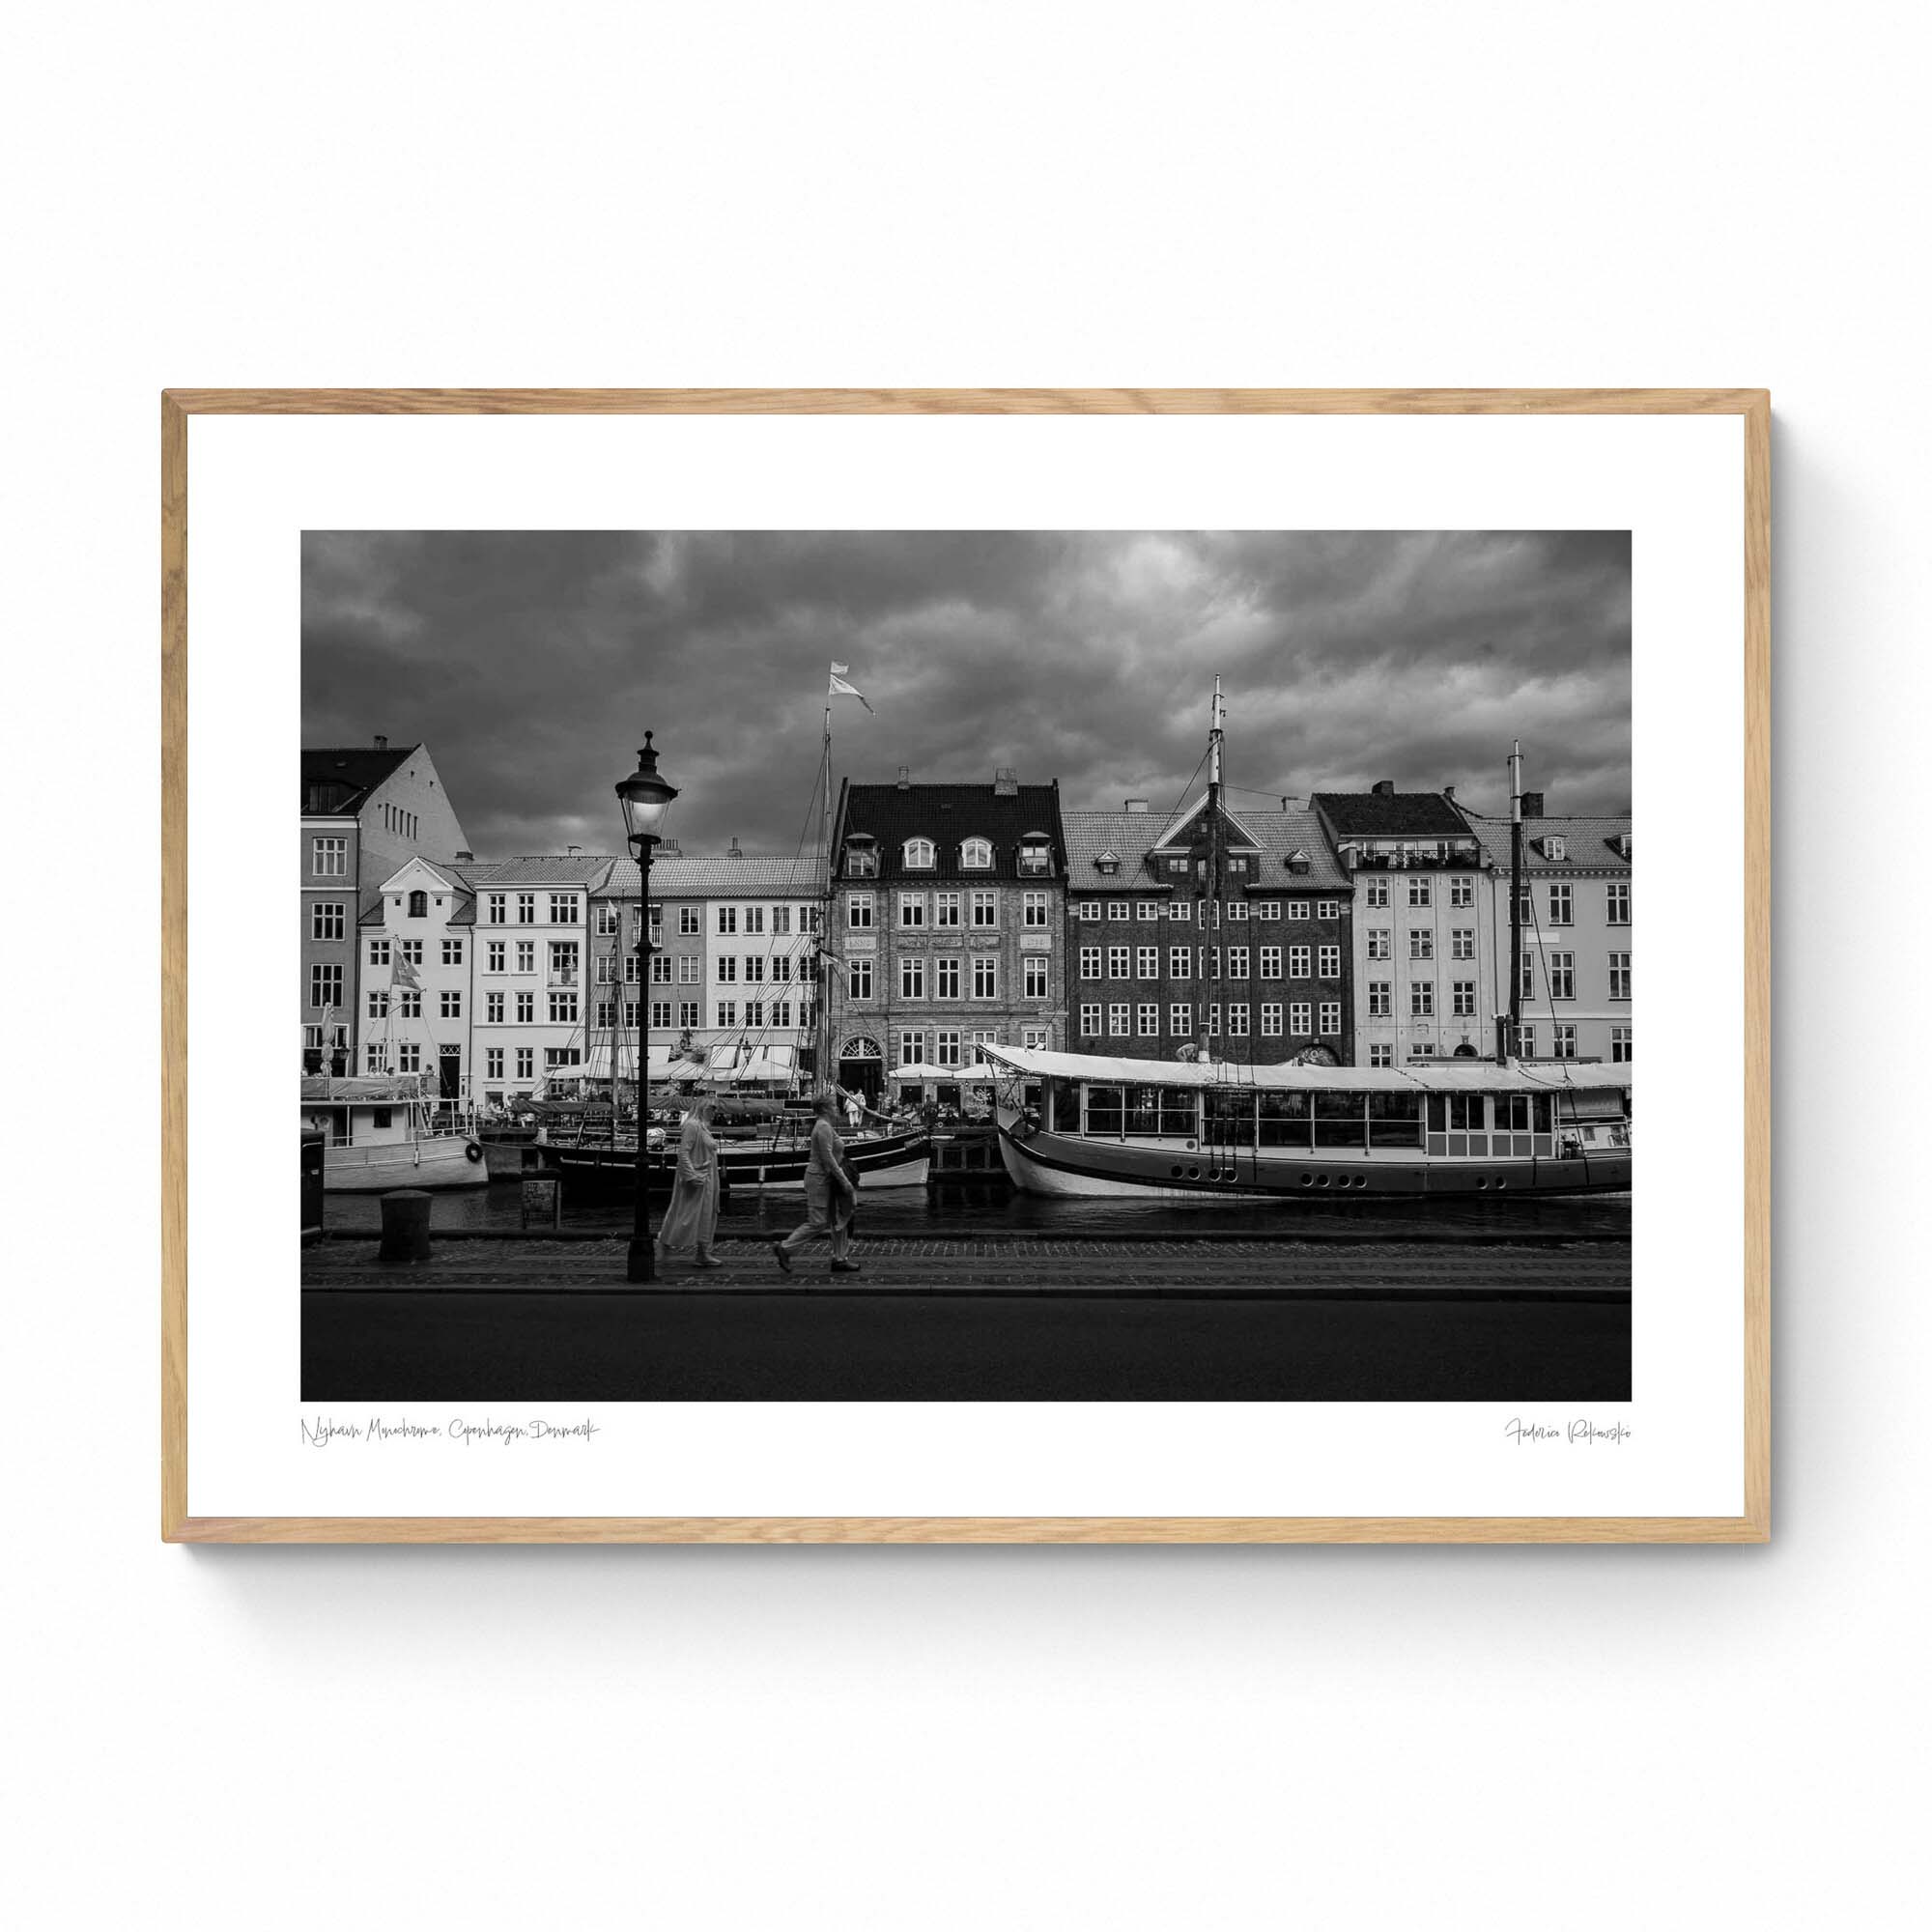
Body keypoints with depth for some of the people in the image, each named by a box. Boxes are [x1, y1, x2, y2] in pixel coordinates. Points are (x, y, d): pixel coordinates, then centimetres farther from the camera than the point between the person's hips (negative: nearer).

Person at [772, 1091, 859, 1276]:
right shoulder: (824, 1127, -17)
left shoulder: (825, 1126, 14)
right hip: (819, 1179, -10)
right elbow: (827, 1158, -22)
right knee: (818, 1222, -5)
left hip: (825, 1179, 10)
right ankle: (784, 1249, 4)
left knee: (837, 1220, 10)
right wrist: (844, 1182, -19)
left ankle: (839, 1259, 14)